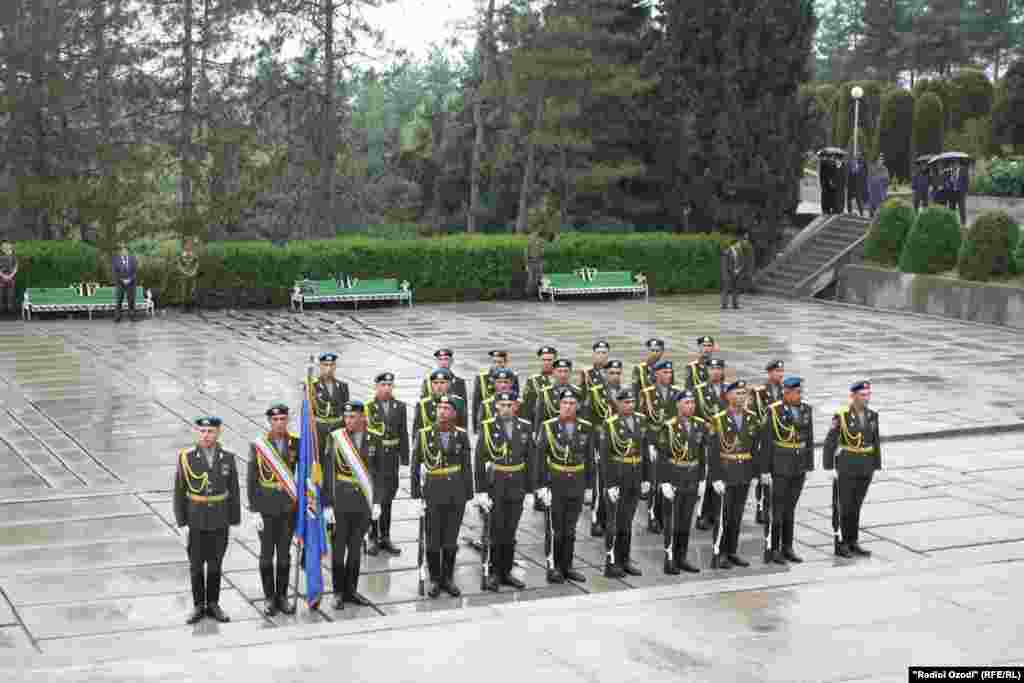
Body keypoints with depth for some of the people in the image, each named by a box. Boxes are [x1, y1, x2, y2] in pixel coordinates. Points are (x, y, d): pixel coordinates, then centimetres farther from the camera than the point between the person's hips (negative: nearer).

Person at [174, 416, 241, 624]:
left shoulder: (228, 458, -3)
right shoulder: (186, 457, -9)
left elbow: (233, 492, 2)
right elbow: (179, 492, -4)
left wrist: (234, 520, 1)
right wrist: (181, 522, -7)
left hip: (220, 522, 1)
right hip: (196, 522, -1)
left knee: (215, 565, 10)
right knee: (196, 566, 6)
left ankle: (213, 605, 20)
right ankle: (199, 606, 17)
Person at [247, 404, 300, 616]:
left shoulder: (296, 443, -3)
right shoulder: (258, 445, -8)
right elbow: (252, 480, -5)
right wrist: (254, 511, -9)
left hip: (289, 506, 2)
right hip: (266, 508, -2)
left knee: (284, 553, 9)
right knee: (267, 554, 6)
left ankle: (282, 596, 19)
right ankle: (270, 598, 16)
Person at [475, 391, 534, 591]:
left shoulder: (525, 427, 4)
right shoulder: (487, 427, -5)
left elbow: (530, 461, 8)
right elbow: (479, 461, -6)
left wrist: (529, 490, 5)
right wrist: (481, 490, -10)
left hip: (516, 488, 3)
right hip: (495, 487, -3)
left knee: (510, 533, 8)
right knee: (496, 532, 0)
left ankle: (506, 572, 17)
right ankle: (494, 573, 10)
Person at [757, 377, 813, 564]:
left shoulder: (806, 410, 4)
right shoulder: (774, 411, -13)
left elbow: (809, 440, 10)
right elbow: (765, 443, -11)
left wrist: (809, 466, 8)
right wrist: (764, 470, -12)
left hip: (799, 468, 5)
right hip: (779, 466, -5)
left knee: (790, 509, 11)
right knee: (777, 509, 0)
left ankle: (787, 548, 18)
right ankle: (774, 550, 8)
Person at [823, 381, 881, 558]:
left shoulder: (872, 415, 3)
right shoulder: (842, 415, -13)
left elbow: (875, 442, 9)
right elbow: (830, 443, -11)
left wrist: (875, 467, 8)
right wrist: (830, 467, -14)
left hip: (864, 468, 5)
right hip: (845, 468, -5)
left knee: (855, 506, 12)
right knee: (843, 507, 1)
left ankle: (852, 543, 20)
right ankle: (840, 545, 10)